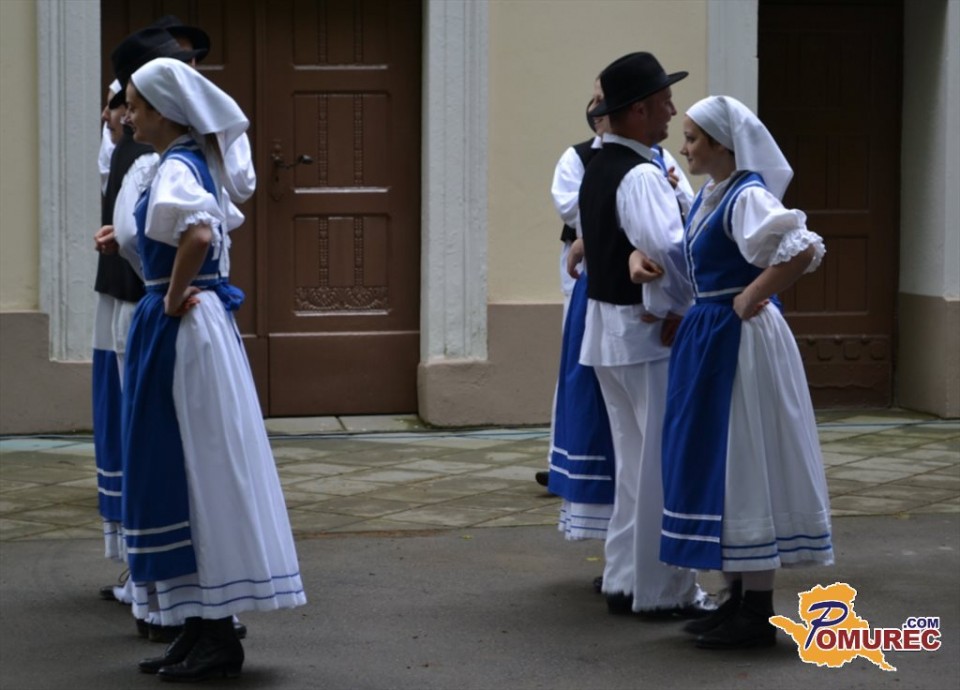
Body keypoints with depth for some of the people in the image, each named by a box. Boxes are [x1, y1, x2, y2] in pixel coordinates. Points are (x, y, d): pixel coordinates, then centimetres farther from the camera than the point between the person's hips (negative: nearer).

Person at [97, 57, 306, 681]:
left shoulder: (176, 169, -15)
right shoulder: (193, 162, 13)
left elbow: (199, 234, -34)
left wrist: (173, 298, -21)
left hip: (182, 328, -10)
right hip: (195, 325, 10)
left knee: (196, 469, -4)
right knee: (191, 469, 12)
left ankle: (216, 638, 3)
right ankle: (205, 628, 18)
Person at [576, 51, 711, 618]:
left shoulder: (598, 170, 12)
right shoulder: (641, 176, -19)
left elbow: (604, 242, 9)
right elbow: (671, 250, -31)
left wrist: (635, 257, -10)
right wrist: (682, 307, -17)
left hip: (607, 324, 10)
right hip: (649, 334, -10)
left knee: (633, 459, 17)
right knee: (665, 461, -1)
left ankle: (624, 580, 24)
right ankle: (663, 589, 5)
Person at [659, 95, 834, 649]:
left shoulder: (748, 197, -18)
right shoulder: (710, 195, 11)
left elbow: (806, 248, -33)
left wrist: (751, 299, -23)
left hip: (740, 341, -10)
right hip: (709, 337, 10)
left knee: (747, 466, -4)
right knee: (723, 467, 14)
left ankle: (758, 617, 3)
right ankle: (739, 601, 23)